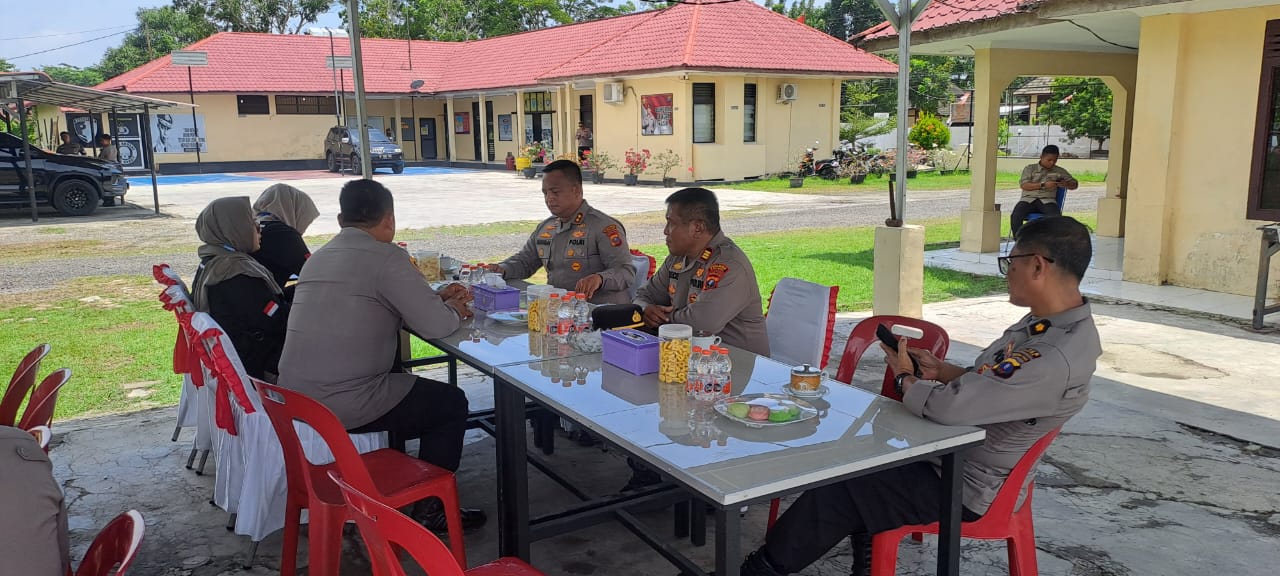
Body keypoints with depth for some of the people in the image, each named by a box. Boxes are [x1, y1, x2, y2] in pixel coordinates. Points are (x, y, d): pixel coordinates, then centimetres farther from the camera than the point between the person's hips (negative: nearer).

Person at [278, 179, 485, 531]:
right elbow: (435, 326, -15)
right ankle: (430, 509, 18)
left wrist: (436, 298, 21)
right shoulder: (386, 257, -13)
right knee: (452, 403, 10)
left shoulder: (319, 257, 12)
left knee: (399, 379, 33)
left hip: (294, 397, 9)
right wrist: (453, 311, 8)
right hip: (341, 406, -8)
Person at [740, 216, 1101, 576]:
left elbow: (948, 407, -34)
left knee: (833, 494, -5)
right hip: (952, 449, 10)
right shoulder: (1049, 322, -1)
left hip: (964, 486, -10)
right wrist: (940, 370, -2)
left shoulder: (1057, 358, -33)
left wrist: (905, 377, -14)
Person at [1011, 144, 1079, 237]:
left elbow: (1075, 185, 22)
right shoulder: (1030, 168, 13)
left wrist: (1065, 184, -3)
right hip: (1029, 199, -1)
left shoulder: (1059, 171, 19)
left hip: (1047, 200, 1)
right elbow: (1024, 185, -2)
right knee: (1015, 216, -31)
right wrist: (1043, 185, -13)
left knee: (1056, 218, -33)